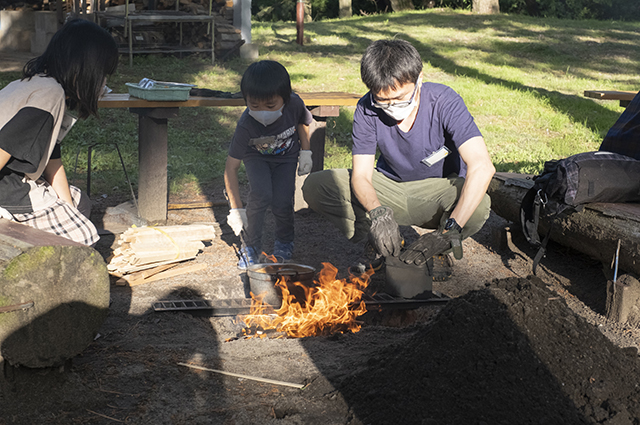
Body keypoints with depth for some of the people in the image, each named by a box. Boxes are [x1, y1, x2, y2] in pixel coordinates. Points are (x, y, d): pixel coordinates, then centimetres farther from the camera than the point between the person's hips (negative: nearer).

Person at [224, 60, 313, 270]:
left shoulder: (294, 104, -30)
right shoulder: (246, 126, -36)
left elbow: (303, 123, -3)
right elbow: (231, 168, -32)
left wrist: (305, 152, -4)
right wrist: (236, 208, -35)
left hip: (286, 156, 2)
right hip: (257, 157, -1)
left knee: (282, 201, -16)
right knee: (261, 194, -26)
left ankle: (284, 241, 15)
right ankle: (250, 245, -3)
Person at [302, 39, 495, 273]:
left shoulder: (444, 101, -25)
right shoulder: (367, 109, -17)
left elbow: (482, 166, -36)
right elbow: (360, 175, -16)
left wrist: (448, 233, -46)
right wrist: (377, 212, -41)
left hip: (439, 188, -3)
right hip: (389, 187, 3)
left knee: (479, 208, -38)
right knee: (314, 186, -17)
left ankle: (438, 249, -6)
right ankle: (381, 244, -7)